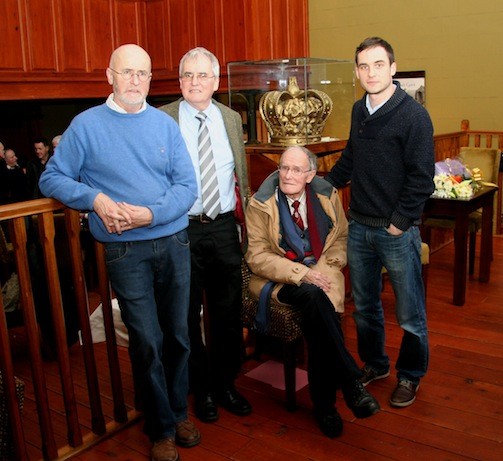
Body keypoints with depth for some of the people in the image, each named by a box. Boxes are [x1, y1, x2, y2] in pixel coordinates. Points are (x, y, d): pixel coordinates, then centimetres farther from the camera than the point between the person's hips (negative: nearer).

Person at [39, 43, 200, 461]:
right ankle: (162, 427, 21)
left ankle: (179, 411, 32)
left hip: (174, 242, 3)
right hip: (125, 251, -3)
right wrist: (96, 199, -14)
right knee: (148, 341, 1)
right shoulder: (86, 125, 1)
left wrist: (150, 214, -15)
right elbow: (52, 178, 3)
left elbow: (188, 185, 1)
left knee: (178, 334, 11)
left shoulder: (166, 124, 7)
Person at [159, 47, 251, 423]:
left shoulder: (232, 119, 9)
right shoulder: (161, 120, -3)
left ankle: (225, 384, 31)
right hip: (181, 228, -3)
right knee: (187, 314, 9)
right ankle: (201, 389, 28)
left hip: (224, 227, 3)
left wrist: (247, 218, 10)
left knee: (228, 311, 12)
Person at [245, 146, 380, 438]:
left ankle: (323, 402, -16)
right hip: (279, 279, -2)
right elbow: (258, 256, -8)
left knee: (315, 313, -30)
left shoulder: (327, 195, 5)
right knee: (313, 295, -35)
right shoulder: (261, 204, -5)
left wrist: (323, 268, -7)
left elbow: (341, 238, 12)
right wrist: (300, 274, -19)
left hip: (319, 273, 2)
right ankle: (351, 383, -26)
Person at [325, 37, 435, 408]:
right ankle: (374, 364, 37)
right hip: (359, 227, 6)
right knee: (364, 306, 17)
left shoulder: (413, 115, -12)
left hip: (398, 231, -6)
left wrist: (399, 223, -14)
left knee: (410, 313, 8)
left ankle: (410, 375, 29)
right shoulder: (359, 111, 8)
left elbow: (422, 178, -14)